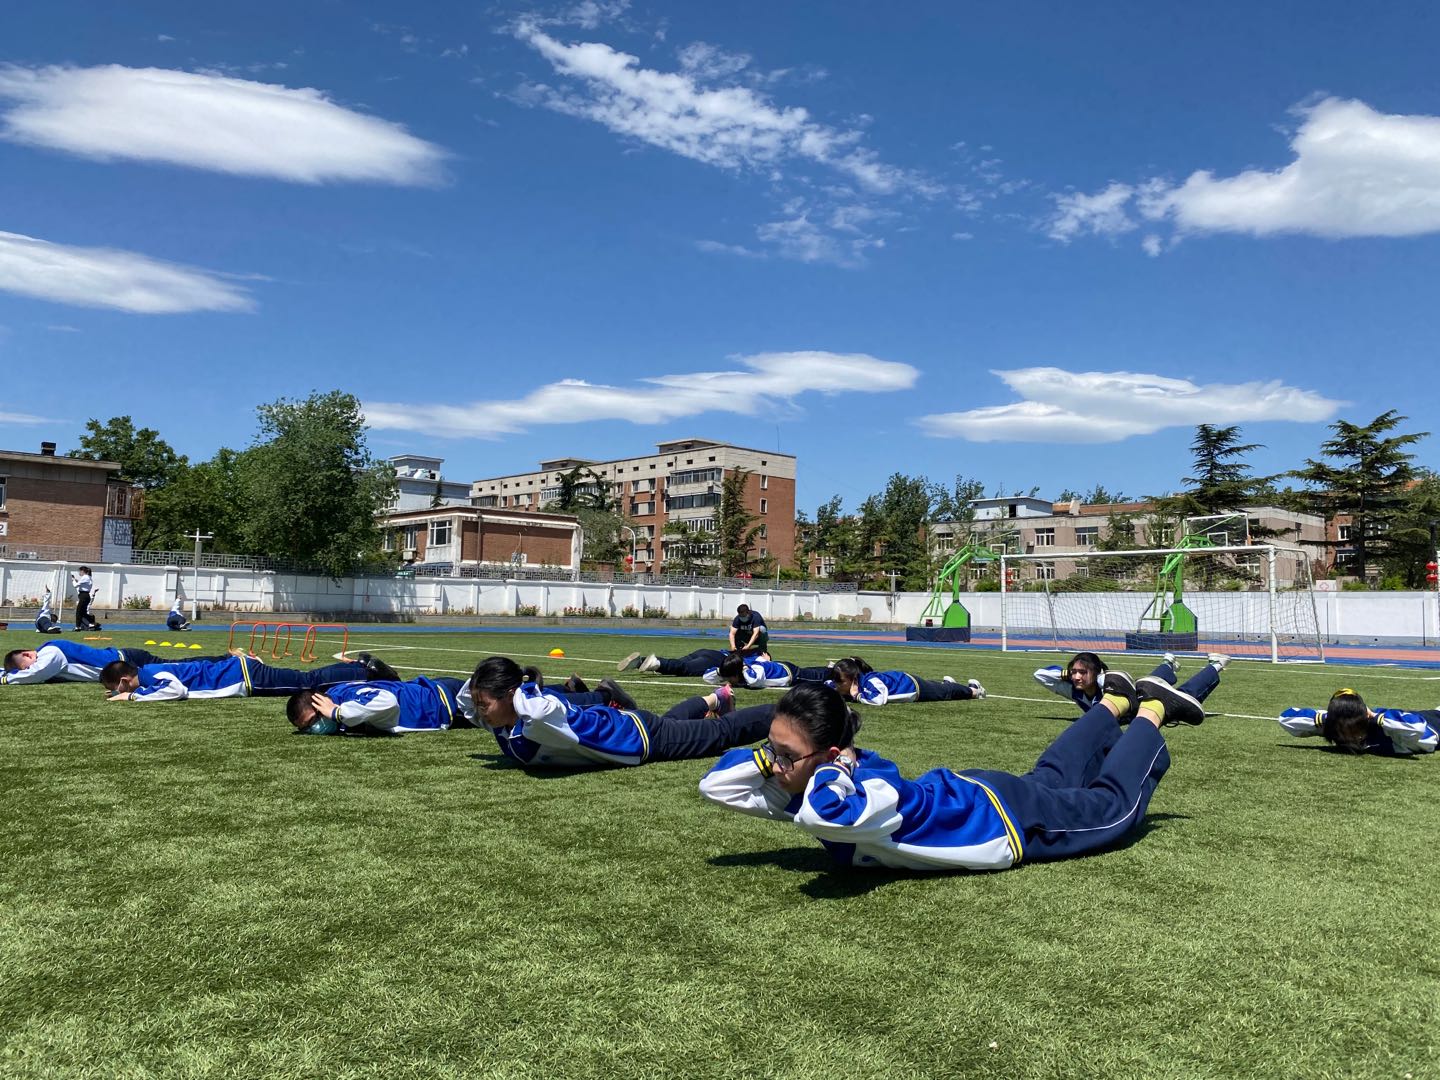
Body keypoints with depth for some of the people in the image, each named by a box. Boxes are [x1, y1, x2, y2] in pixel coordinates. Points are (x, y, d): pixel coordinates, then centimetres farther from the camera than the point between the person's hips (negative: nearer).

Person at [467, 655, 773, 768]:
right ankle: (716, 699, 63)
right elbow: (466, 698, 10)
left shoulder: (535, 720, -37)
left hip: (640, 736, -8)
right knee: (670, 719, 38)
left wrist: (521, 693, -45)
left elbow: (547, 707, -64)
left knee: (722, 733, 11)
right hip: (615, 721, 8)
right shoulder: (500, 723, -13)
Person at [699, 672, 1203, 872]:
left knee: (1115, 804, 18)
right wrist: (771, 750, -30)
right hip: (965, 794, 6)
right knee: (1048, 777, 33)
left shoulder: (871, 790, -43)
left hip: (1007, 820, -6)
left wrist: (837, 766, -45)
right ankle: (1114, 702, 52)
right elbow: (715, 785, -16)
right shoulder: (797, 787, -21)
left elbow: (821, 813, -66)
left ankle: (1153, 709, 35)